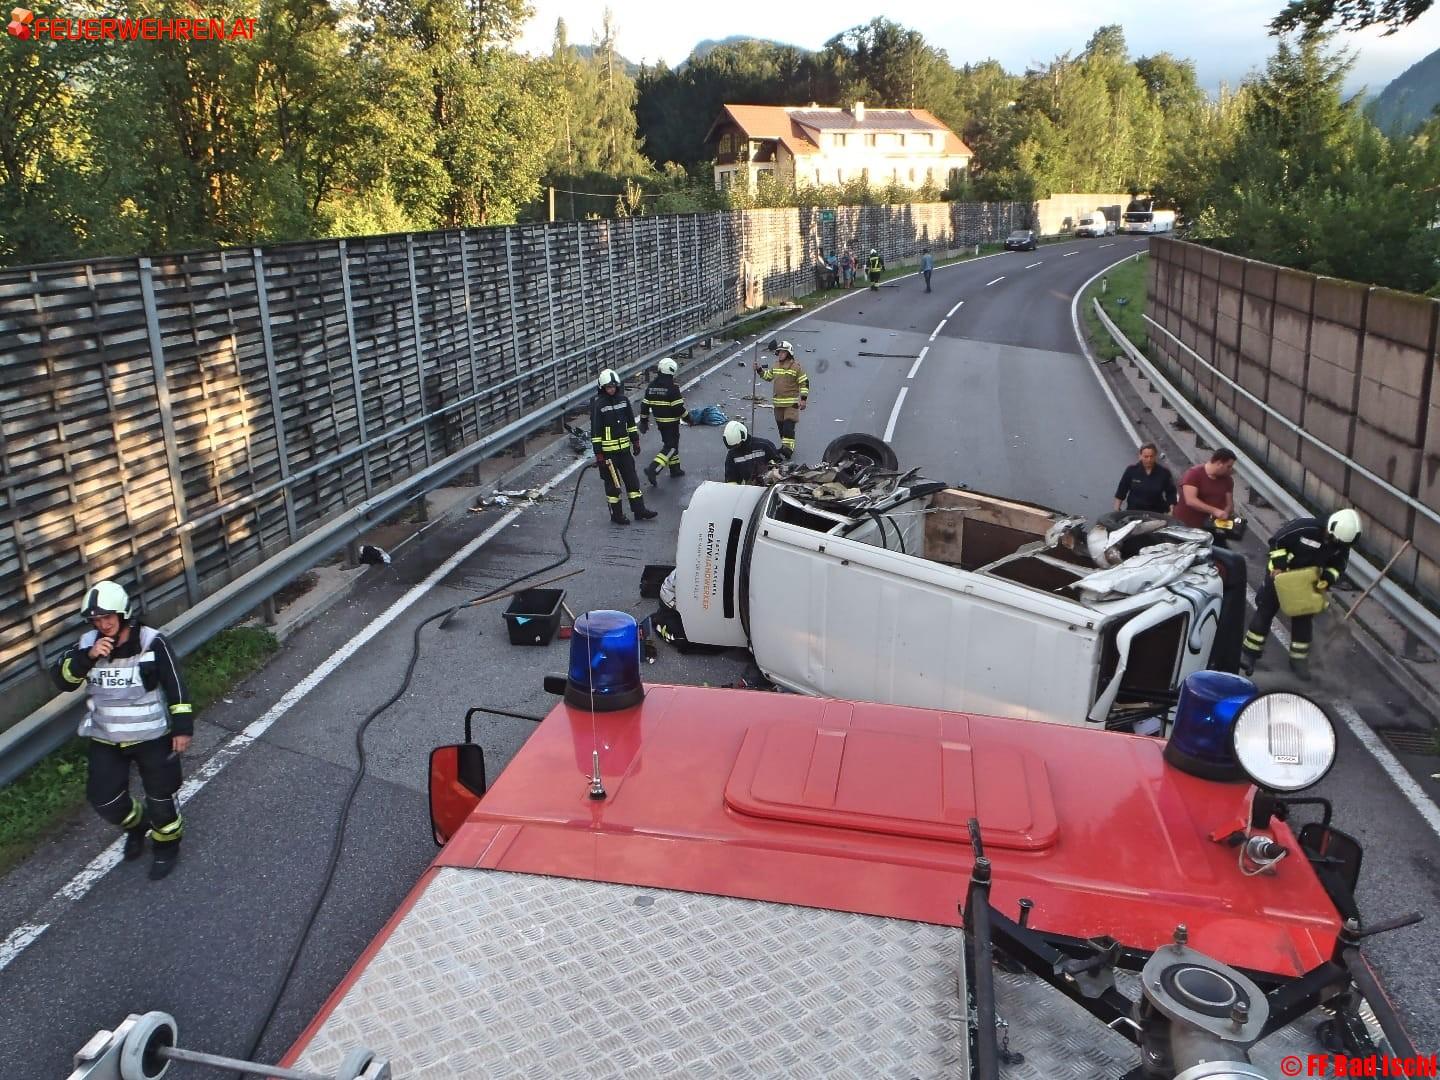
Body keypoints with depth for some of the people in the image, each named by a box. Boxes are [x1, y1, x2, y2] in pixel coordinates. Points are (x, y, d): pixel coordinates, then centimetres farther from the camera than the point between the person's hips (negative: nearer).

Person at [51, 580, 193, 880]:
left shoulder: (152, 643, -16)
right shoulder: (87, 644, -4)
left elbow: (176, 686, -12)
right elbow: (63, 679, -12)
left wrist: (183, 727, -14)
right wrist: (88, 657, -28)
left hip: (151, 736, -4)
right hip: (106, 740, 4)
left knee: (160, 797, 9)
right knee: (104, 800, 9)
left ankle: (167, 845, 34)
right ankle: (137, 825, 40)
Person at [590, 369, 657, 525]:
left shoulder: (623, 400, 4)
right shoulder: (598, 404, -13)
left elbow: (631, 422, 14)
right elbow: (595, 431, -13)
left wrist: (635, 441, 14)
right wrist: (598, 454, -15)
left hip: (624, 447, 6)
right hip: (608, 450, -6)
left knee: (632, 478, 10)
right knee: (613, 483, 4)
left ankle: (639, 511, 19)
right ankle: (616, 514, 15)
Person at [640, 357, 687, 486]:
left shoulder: (651, 387, 3)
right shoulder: (672, 388, -18)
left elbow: (644, 405, 5)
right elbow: (679, 407, -18)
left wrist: (644, 422, 14)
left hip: (659, 421, 7)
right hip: (671, 422, -7)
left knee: (669, 443, 21)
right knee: (671, 447, -4)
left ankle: (675, 469, 30)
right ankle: (653, 469, -18)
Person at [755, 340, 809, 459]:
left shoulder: (796, 366, -7)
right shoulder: (776, 365, 11)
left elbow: (804, 383, -6)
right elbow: (768, 376, 27)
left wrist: (803, 399, -11)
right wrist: (760, 369, 11)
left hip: (791, 402, -7)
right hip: (778, 402, 7)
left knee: (789, 425, -15)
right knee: (780, 425, 12)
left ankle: (788, 448, -20)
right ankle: (785, 445, 25)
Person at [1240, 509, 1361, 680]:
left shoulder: (1341, 545, -14)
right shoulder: (1306, 528, -32)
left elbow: (1338, 566, 1)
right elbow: (1277, 540, -23)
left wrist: (1328, 578, -17)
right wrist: (1278, 564, -25)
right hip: (1281, 574, -4)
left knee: (1304, 618, 6)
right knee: (1265, 611, 2)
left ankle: (1298, 659, 20)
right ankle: (1249, 653, 10)